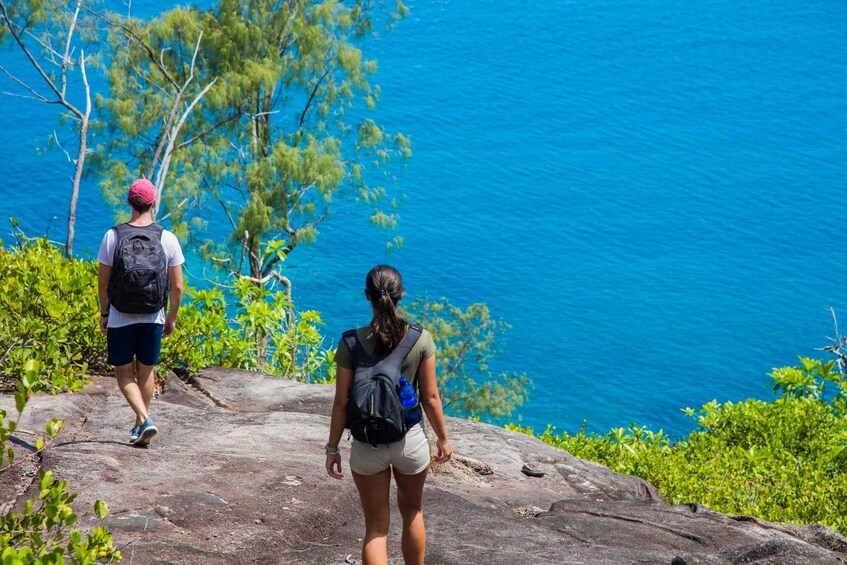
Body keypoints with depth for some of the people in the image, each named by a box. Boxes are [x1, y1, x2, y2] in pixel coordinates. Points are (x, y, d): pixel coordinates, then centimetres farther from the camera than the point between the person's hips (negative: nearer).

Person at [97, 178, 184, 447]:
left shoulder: (112, 236, -8)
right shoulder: (168, 239, -6)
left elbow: (103, 281, -4)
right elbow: (177, 287, -4)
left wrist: (103, 313, 9)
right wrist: (172, 317, 10)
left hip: (120, 317, -1)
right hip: (153, 317, 1)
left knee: (124, 373, 9)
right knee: (146, 371, 17)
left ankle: (144, 419, -11)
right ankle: (139, 425, 27)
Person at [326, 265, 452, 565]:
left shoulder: (352, 343, -12)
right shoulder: (421, 339, -11)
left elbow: (341, 403, -9)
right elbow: (430, 398, -5)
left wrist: (332, 449, 3)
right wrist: (443, 438, 10)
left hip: (368, 447, -1)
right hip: (410, 440, 1)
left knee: (376, 527, 12)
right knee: (412, 512, 27)